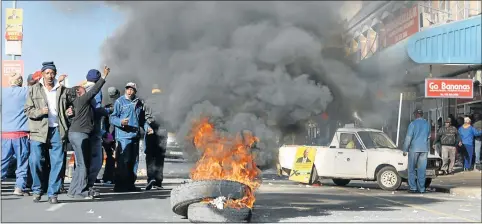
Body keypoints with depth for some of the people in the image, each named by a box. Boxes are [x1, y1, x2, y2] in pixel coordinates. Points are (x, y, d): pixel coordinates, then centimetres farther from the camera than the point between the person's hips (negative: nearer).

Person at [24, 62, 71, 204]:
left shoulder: (62, 90, 11)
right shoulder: (34, 90, 7)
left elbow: (67, 109, 23)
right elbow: (28, 110, 3)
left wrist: (68, 112, 1)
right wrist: (40, 111, -15)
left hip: (57, 130, 1)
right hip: (38, 131, -1)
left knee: (57, 162, -1)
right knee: (35, 160, -8)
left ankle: (52, 193, 9)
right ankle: (37, 191, 12)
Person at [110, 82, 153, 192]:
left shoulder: (139, 103, 15)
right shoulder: (119, 102, -3)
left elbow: (142, 119, 25)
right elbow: (112, 118, -7)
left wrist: (147, 127, 9)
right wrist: (121, 122, -26)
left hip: (135, 135, 7)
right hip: (123, 135, -7)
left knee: (133, 160, 11)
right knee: (124, 161, -9)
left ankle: (130, 184, 21)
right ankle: (120, 185, -3)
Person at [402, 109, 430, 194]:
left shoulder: (413, 123, -7)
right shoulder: (427, 124, 9)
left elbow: (408, 137, -10)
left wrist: (405, 149, -7)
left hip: (414, 148, -4)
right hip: (424, 149, 4)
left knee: (411, 169, 4)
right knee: (422, 170, 5)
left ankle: (413, 187, -1)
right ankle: (421, 188, 5)